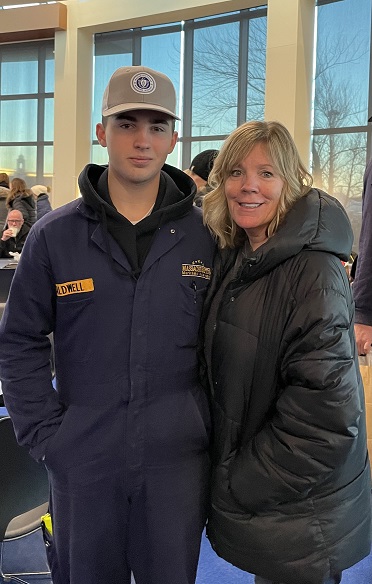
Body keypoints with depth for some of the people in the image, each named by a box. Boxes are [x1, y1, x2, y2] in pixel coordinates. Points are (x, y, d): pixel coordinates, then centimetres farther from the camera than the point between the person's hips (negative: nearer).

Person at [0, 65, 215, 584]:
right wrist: (43, 433, -6)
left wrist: (214, 423, -1)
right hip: (82, 458, 0)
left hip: (178, 457, 0)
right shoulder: (54, 235, -4)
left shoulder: (207, 236, -3)